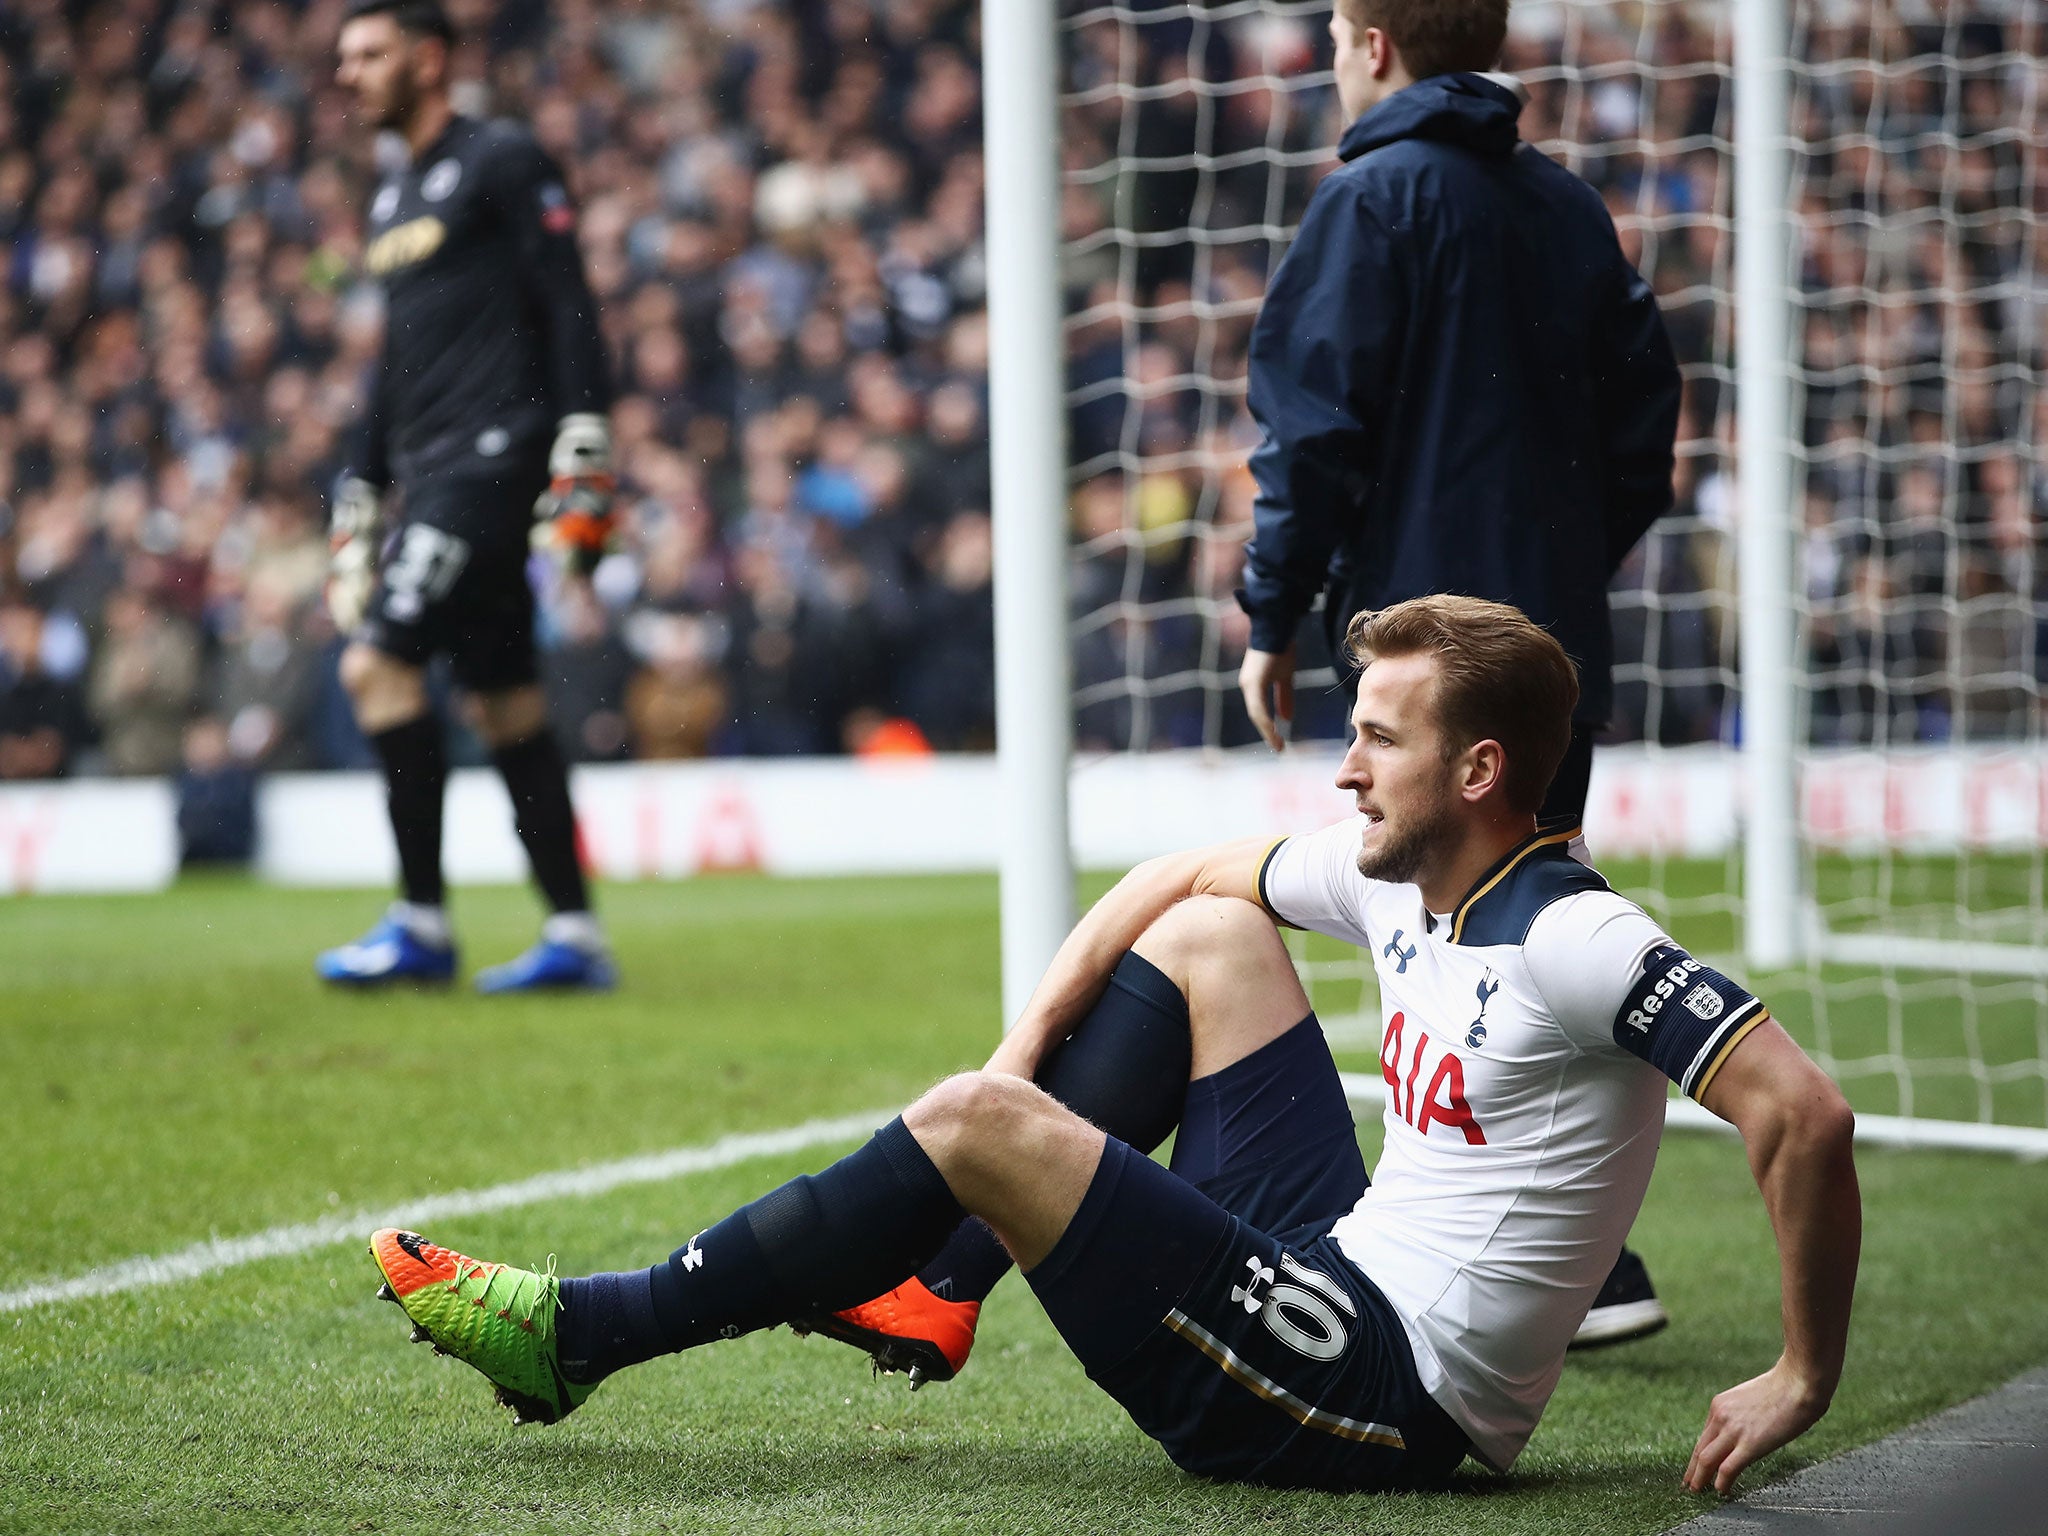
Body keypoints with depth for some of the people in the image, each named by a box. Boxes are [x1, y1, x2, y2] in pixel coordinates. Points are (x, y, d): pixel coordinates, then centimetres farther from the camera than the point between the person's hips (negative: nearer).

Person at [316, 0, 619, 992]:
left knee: (380, 664, -15)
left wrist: (583, 463, -18)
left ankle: (422, 926, -11)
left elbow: (569, 310, -11)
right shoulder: (395, 197, 21)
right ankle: (574, 937, 8)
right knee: (502, 702, 6)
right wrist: (358, 505, 24)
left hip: (493, 454, -9)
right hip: (434, 474, 9)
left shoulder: (500, 163, -5)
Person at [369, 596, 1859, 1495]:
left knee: (976, 1125, -12)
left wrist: (1805, 1381, -24)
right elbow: (1181, 875, 21)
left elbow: (1803, 1110, -27)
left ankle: (581, 1331, -3)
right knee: (1206, 939, 13)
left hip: (1387, 1399, -9)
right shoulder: (1391, 877, 7)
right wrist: (1031, 1039, 9)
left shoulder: (1575, 941, -20)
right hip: (1345, 1269, 9)